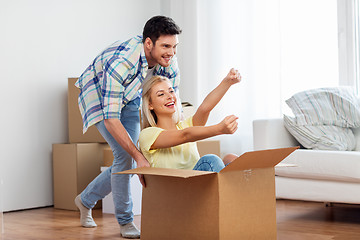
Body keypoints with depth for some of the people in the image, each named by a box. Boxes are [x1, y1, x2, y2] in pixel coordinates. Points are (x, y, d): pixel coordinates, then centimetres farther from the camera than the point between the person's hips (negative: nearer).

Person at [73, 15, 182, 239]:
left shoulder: (169, 61, -24)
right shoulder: (120, 62, -42)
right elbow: (111, 119, -41)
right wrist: (139, 156, -46)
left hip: (130, 98, 6)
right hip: (98, 96, -6)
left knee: (128, 161, 4)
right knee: (125, 156, -19)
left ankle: (86, 199, 27)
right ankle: (125, 221, -2)